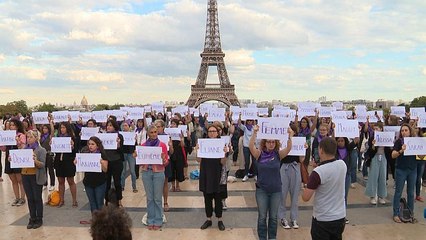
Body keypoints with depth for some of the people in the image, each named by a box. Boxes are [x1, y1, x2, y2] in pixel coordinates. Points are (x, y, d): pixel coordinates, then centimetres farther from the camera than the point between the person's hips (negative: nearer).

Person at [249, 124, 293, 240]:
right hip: (261, 190, -1)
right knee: (262, 217, 8)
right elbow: (251, 146, -24)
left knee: (273, 217, 13)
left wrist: (290, 135, -37)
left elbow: (289, 148, -20)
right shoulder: (259, 154, -7)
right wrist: (254, 133, -39)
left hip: (276, 190, 1)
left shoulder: (278, 154, -4)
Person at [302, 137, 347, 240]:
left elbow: (305, 198, -20)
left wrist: (307, 187, -2)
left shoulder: (318, 172, -24)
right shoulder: (343, 164, -4)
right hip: (340, 216, 6)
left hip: (323, 219, -6)